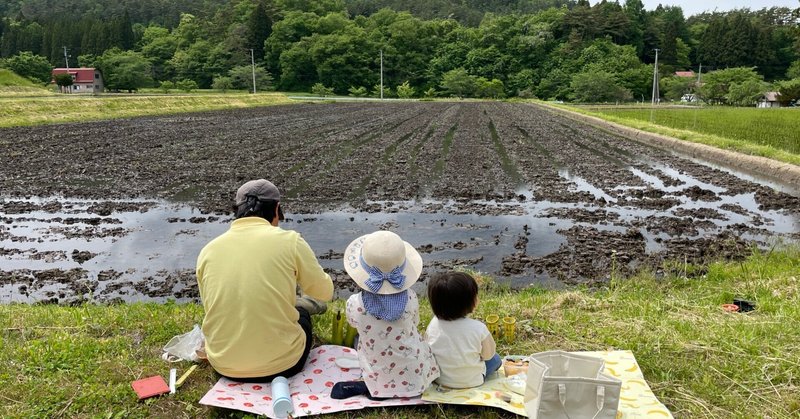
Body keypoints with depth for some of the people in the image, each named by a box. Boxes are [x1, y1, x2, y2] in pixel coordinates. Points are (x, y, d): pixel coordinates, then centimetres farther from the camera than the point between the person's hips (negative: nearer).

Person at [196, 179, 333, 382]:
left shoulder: (208, 250, -2)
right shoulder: (289, 241, -11)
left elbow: (212, 309, 12)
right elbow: (325, 292, 4)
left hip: (224, 366, 3)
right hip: (280, 364, -3)